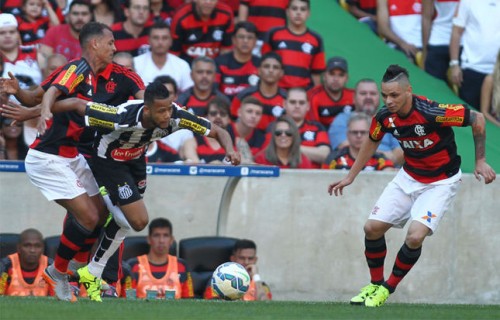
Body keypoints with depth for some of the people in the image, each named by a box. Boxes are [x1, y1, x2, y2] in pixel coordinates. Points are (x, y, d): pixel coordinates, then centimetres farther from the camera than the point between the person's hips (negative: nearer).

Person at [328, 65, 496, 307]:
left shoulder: (433, 113, -31)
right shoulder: (384, 117, -13)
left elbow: (477, 118, -19)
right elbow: (372, 142, 11)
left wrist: (480, 161, -15)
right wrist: (350, 177, 16)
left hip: (440, 182, -6)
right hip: (409, 176, 6)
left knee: (415, 237, -22)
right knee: (372, 228, -2)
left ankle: (388, 288, 2)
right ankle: (375, 284, 21)